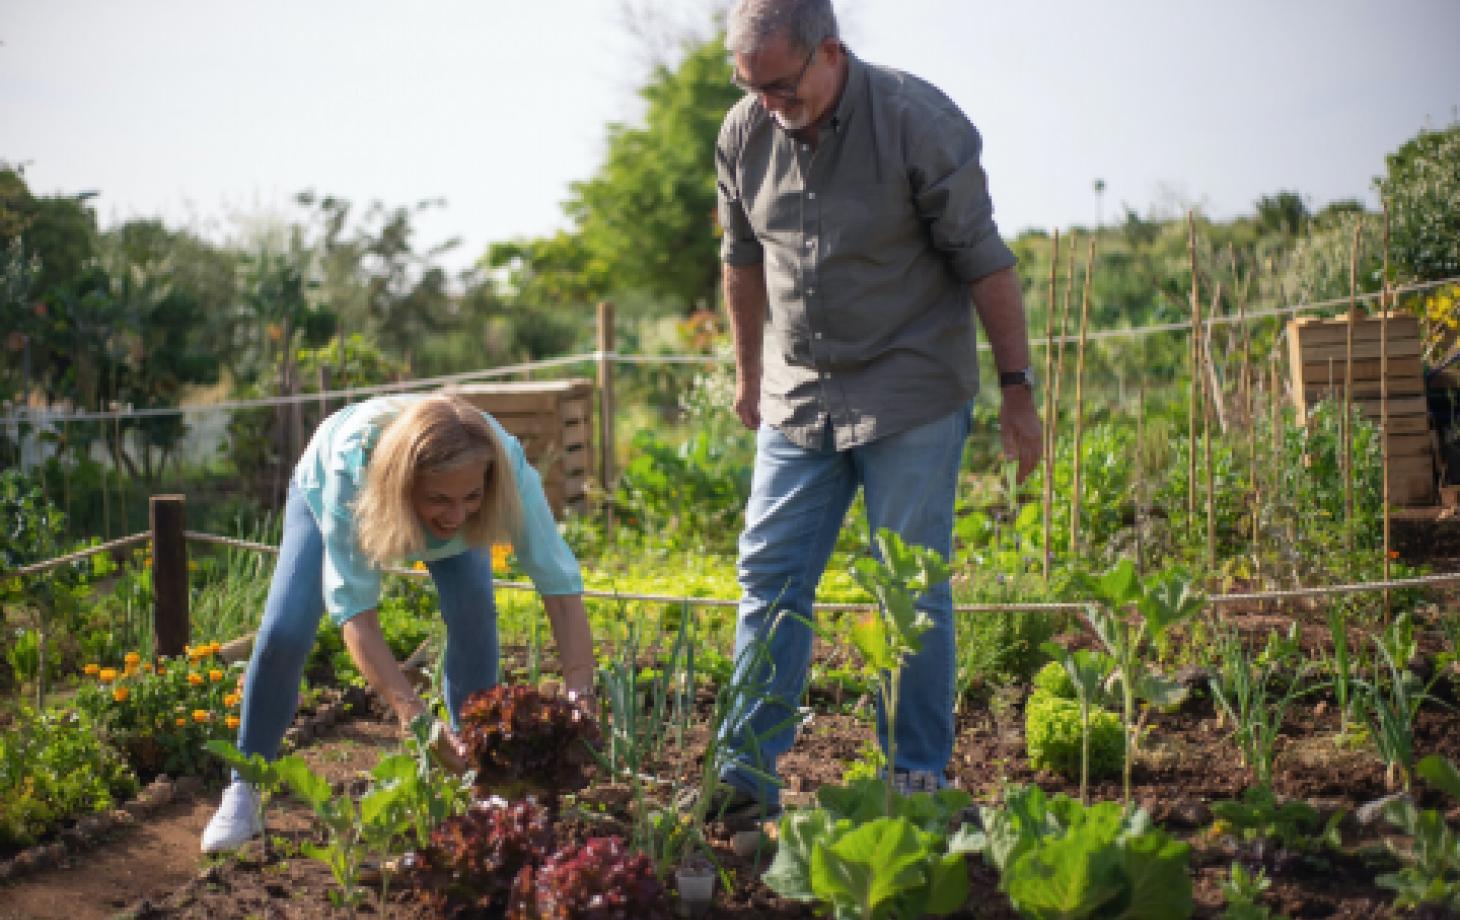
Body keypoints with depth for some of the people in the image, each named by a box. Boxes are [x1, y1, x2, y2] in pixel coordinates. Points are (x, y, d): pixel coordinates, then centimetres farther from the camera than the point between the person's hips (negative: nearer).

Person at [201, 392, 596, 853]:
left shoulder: (506, 465, -44)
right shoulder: (351, 465, -48)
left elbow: (562, 588, -40)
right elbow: (355, 611, -46)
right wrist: (418, 721, -57)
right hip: (323, 492, -1)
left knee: (474, 613, -21)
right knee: (283, 634, -13)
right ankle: (244, 791, 7)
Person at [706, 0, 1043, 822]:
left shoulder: (918, 122, -15)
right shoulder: (745, 134, 0)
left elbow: (984, 262, -10)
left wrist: (1018, 386, -8)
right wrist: (750, 372, 23)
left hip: (911, 396, -4)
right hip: (798, 398, 5)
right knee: (770, 578, 1)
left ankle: (918, 779, 8)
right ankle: (748, 773, 7)